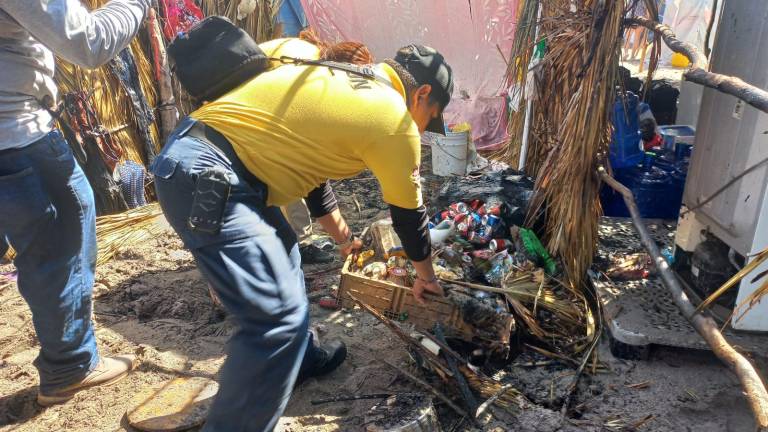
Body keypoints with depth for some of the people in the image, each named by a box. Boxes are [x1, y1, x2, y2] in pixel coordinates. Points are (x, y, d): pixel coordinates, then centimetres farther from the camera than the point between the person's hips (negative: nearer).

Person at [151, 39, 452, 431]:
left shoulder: (344, 80, 20)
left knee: (282, 260, 25)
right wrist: (426, 277, 25)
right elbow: (409, 214, 6)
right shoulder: (394, 121, -6)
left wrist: (343, 238, 40)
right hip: (205, 177, -11)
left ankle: (298, 357, 44)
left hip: (194, 156, 11)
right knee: (278, 315, -10)